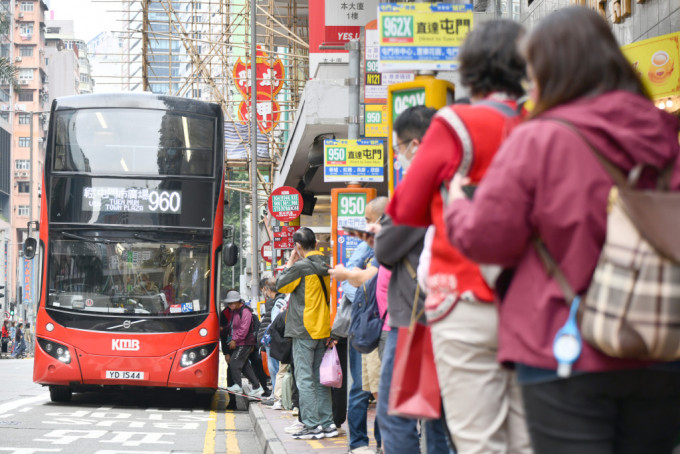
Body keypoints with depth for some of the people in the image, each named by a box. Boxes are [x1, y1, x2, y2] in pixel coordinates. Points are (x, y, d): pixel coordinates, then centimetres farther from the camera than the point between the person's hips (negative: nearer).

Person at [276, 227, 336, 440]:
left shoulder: (301, 266, -13)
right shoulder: (325, 267, 8)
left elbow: (280, 285, 0)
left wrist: (290, 262, 6)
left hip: (304, 331, -7)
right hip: (323, 330, 7)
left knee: (305, 378, -4)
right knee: (320, 378, 12)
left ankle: (312, 425, -7)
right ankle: (327, 423, 11)